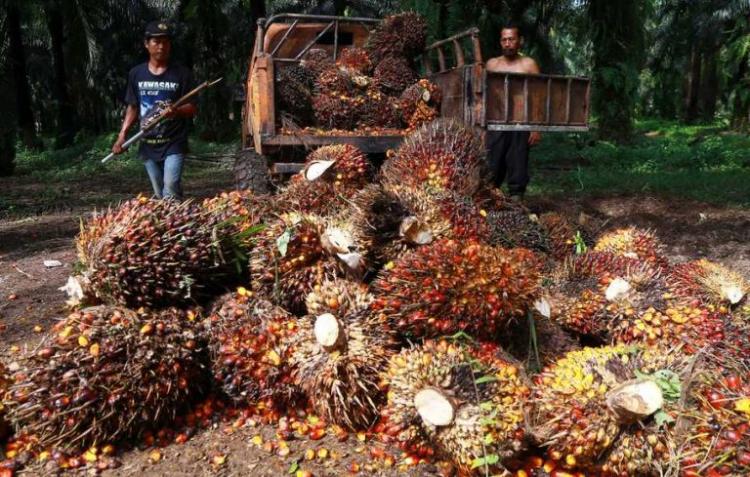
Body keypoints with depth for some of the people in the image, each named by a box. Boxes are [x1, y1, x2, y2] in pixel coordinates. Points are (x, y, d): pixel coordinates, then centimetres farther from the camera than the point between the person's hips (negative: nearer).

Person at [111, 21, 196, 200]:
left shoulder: (182, 73, -3)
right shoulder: (136, 74, 7)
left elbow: (192, 108, -2)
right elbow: (132, 107, 14)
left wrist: (177, 111, -24)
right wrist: (122, 134, 2)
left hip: (174, 144, -4)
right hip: (148, 145, 4)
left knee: (170, 193, -17)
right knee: (159, 195, 11)